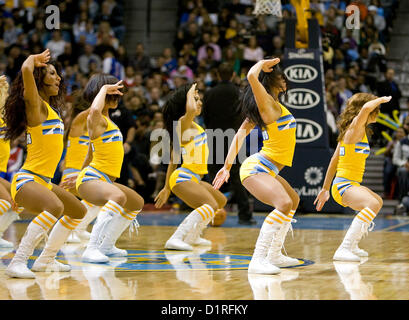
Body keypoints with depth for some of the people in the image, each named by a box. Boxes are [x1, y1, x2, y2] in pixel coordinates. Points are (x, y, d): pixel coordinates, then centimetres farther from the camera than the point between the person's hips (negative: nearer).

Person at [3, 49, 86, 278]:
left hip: (44, 181, 10)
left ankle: (46, 260, 31)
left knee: (78, 212, 26)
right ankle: (18, 263, -37)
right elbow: (26, 71, -26)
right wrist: (35, 59, -10)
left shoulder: (51, 109, 14)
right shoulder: (35, 104, -11)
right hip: (27, 180, -10)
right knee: (55, 207, -38)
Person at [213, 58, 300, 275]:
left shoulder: (269, 105, 13)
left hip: (266, 170, 11)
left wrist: (228, 165, 10)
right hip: (256, 168, -11)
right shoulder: (267, 102, -13)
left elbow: (242, 132, 12)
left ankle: (274, 255, 31)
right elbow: (252, 76, -32)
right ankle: (258, 261, -36)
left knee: (293, 200, 29)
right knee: (284, 204, -31)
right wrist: (263, 64, -11)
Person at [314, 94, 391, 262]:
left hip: (352, 184, 10)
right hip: (344, 185, -10)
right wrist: (381, 99, -12)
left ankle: (352, 245, 36)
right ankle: (343, 249, -42)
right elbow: (366, 108, -33)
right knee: (373, 204, -35)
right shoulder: (355, 127, -11)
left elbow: (334, 160, 19)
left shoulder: (349, 131, 15)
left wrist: (325, 189, 24)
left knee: (377, 201, 33)